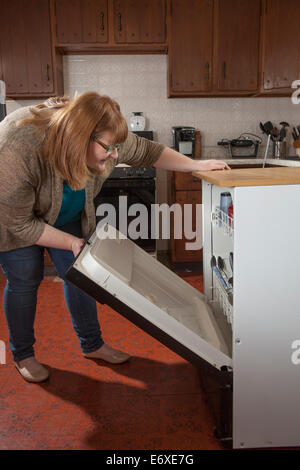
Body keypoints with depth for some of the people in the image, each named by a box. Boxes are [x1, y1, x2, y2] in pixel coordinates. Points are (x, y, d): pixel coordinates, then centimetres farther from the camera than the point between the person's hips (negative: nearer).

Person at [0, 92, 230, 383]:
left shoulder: (104, 138, -27)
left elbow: (147, 152, -11)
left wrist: (197, 165, -12)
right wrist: (70, 242, -27)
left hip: (68, 214, 5)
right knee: (24, 280, -1)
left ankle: (92, 344, 21)